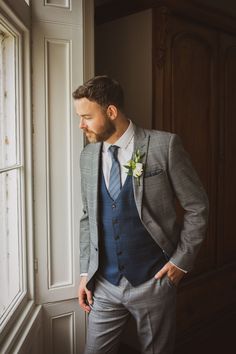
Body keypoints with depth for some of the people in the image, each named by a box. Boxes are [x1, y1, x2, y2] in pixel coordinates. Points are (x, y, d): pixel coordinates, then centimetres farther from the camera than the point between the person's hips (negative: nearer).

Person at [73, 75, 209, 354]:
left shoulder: (164, 145, -11)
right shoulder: (88, 156, 2)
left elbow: (197, 207, -4)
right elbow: (87, 217, 10)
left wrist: (182, 260, -7)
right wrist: (85, 272, 6)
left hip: (153, 282, -3)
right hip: (103, 285, 4)